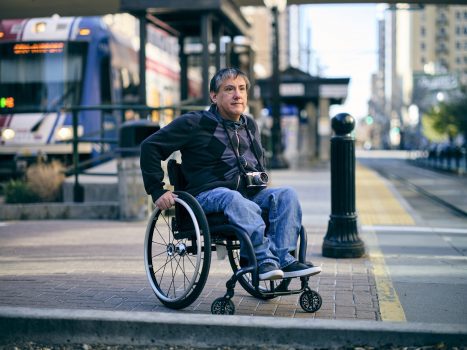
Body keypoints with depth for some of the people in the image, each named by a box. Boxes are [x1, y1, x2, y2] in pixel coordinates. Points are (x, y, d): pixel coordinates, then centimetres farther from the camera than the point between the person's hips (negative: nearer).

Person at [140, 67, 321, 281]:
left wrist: (260, 183, 23)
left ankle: (283, 259, -33)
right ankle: (265, 258, -42)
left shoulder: (250, 126, 21)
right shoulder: (195, 124, 1)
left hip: (251, 193, 6)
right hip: (208, 196, -6)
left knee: (286, 194, -21)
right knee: (236, 200, -39)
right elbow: (150, 146, 0)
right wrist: (157, 191, -6)